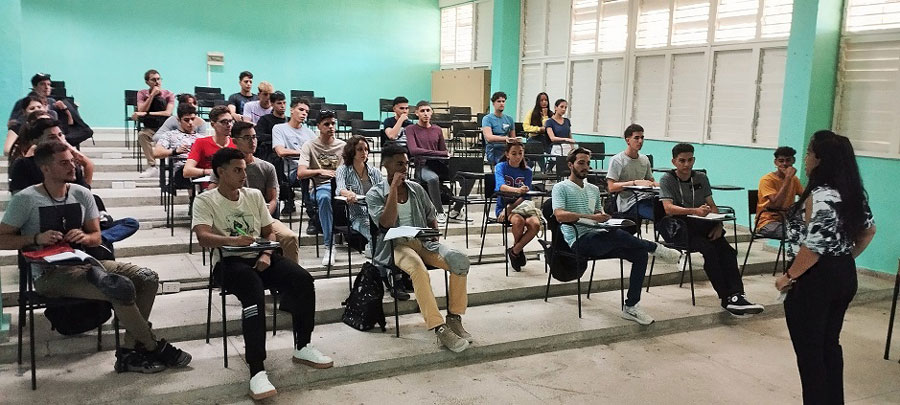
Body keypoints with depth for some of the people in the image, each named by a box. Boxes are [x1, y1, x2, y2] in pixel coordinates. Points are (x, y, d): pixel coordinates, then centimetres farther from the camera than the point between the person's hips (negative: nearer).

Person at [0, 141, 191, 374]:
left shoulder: (81, 194, 9)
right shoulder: (25, 199, -6)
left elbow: (96, 236, 13)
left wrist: (85, 237, -11)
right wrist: (36, 238, -19)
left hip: (83, 263, 6)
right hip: (49, 275, -6)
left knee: (148, 278, -13)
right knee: (122, 288, -29)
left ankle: (128, 352, -11)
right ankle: (155, 348, -9)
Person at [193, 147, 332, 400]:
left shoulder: (254, 195, 13)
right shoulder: (205, 201, -1)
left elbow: (270, 232, 14)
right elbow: (203, 238, -17)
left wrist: (266, 254, -7)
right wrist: (231, 240, -37)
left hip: (260, 257, 5)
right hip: (229, 262, -5)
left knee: (302, 280, -21)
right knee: (254, 292, -37)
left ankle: (302, 348, -2)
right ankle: (257, 371, -37)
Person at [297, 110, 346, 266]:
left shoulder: (343, 145, 17)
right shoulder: (309, 146, 7)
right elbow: (300, 173, -3)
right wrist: (320, 171, -15)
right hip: (321, 187, -2)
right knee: (324, 198, -39)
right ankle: (329, 246, -36)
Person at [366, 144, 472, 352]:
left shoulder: (416, 189, 16)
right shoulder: (375, 194, 2)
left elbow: (432, 217, 25)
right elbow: (388, 223, -15)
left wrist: (433, 237, 4)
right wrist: (394, 188, -13)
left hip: (423, 241, 5)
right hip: (397, 245, -5)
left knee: (460, 259, -24)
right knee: (419, 269, -39)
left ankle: (454, 317, -14)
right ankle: (440, 329, -36)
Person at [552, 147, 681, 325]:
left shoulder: (594, 189, 25)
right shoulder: (561, 188, 2)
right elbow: (560, 215, -15)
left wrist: (603, 217, 1)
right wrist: (592, 217, -20)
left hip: (599, 240, 8)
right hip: (580, 241, -8)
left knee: (640, 253, -12)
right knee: (618, 235, -35)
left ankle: (631, 306, -9)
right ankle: (655, 247, -10)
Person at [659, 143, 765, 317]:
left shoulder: (701, 178, 15)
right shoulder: (667, 179, -1)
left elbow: (712, 205, 14)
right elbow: (668, 208, -16)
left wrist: (718, 224, -7)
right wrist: (695, 211, -32)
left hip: (701, 225, 5)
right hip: (678, 227, -5)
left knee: (726, 249, -23)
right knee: (708, 249, -30)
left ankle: (736, 296, -31)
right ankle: (727, 298, -29)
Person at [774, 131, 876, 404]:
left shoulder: (820, 197, -23)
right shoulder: (852, 193, 5)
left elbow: (814, 247, -26)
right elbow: (869, 230, 17)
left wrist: (789, 276, -14)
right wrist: (846, 259, 19)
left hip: (816, 279, -9)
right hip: (844, 276, 9)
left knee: (809, 350, 5)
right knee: (830, 344, 21)